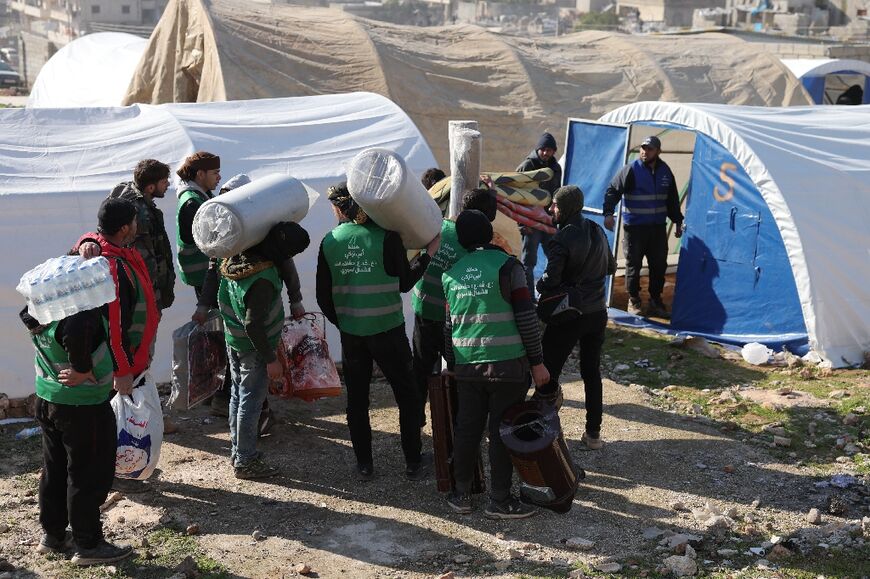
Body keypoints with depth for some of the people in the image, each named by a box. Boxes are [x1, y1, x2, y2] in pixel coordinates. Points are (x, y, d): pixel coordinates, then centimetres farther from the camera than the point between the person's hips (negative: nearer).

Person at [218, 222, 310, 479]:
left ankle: (237, 452, 34)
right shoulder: (263, 279, -30)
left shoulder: (234, 260, -5)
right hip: (253, 349, -9)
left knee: (238, 395, 20)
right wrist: (271, 359, -20)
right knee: (251, 402, 3)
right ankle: (245, 461, 14)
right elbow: (253, 325, -28)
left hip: (232, 341, 9)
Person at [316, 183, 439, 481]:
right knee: (407, 396, 12)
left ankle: (364, 465, 20)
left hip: (350, 334, 3)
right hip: (387, 331, -2)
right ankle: (414, 463, 18)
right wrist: (428, 254, 7)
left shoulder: (329, 242, -3)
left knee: (356, 400, 14)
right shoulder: (386, 236, -12)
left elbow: (323, 297, 1)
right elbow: (404, 283, -4)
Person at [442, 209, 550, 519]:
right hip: (506, 364, -4)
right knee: (502, 431, 4)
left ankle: (462, 494, 21)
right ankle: (499, 500, 11)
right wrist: (537, 362, -4)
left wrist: (451, 363, 24)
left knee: (467, 429, 13)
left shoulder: (452, 273, 7)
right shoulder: (507, 266, -7)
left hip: (466, 365, 4)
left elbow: (448, 326, 13)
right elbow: (526, 318, -10)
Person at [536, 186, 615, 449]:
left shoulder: (562, 239, -17)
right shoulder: (597, 231, 5)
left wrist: (539, 285, 1)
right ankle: (593, 432, 19)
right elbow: (611, 267, 16)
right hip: (598, 313, 7)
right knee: (592, 372, 14)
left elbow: (550, 281, -20)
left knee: (548, 369, 2)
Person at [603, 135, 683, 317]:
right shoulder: (631, 170, -9)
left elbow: (672, 199, 18)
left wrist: (677, 221, 18)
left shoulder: (665, 171, 7)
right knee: (633, 264, 3)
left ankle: (655, 299, 20)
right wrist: (608, 213, -22)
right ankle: (633, 300, 16)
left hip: (658, 227, 4)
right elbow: (613, 191, -10)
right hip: (634, 227, -4)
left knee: (659, 265, 7)